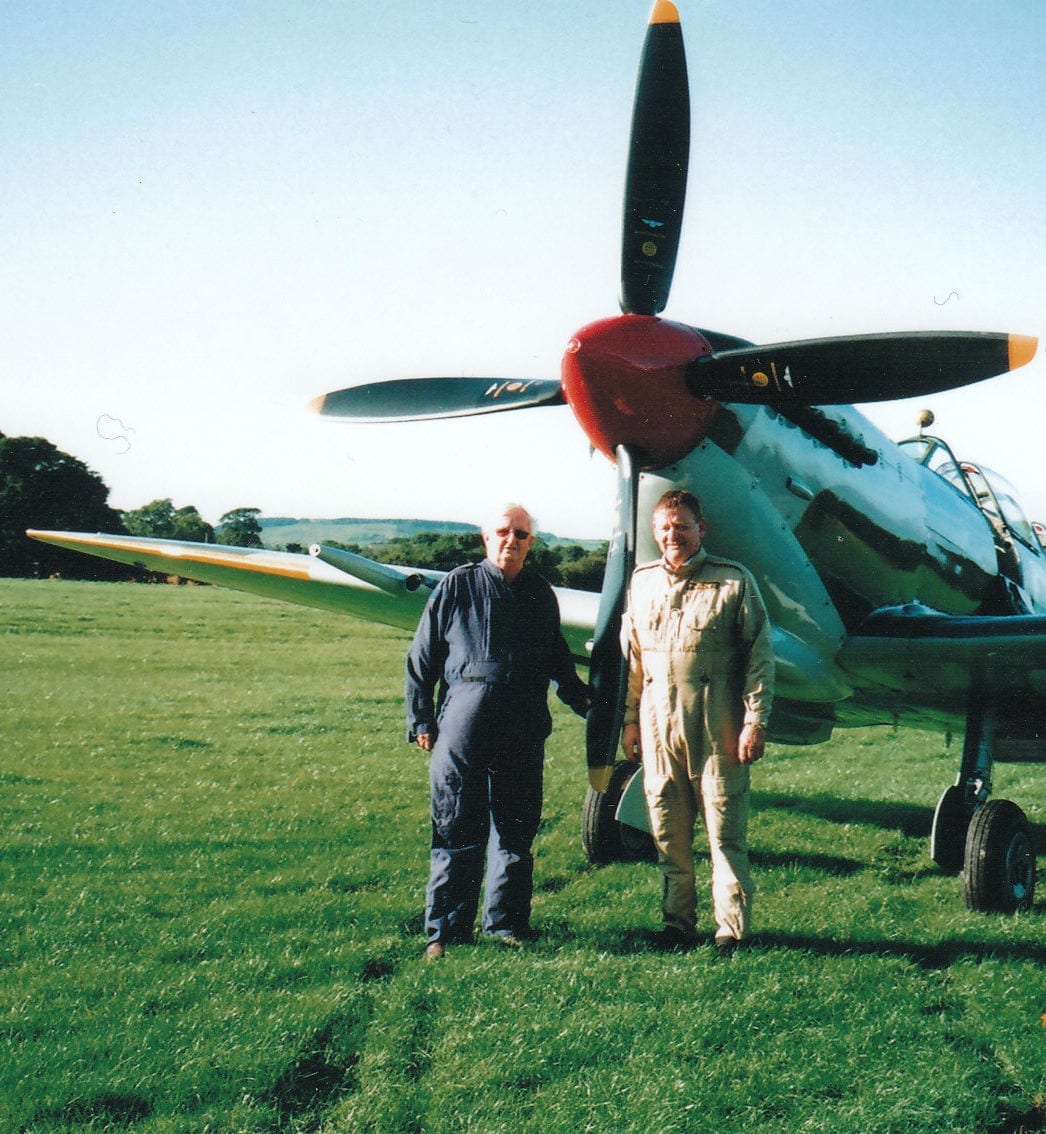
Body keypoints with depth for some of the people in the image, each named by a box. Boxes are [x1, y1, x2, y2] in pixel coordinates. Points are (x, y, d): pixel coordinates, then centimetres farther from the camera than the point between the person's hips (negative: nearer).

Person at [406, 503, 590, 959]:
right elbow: (421, 659, 5)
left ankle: (507, 922, 22)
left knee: (516, 830, 9)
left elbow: (557, 659, 27)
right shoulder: (457, 586, 5)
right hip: (465, 720, -3)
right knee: (457, 832, 0)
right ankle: (445, 930, 8)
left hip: (524, 728, 4)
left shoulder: (540, 594, 15)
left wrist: (582, 699, 13)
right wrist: (420, 720, 0)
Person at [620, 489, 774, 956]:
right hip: (659, 728, 4)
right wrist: (630, 719, 15)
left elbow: (760, 656, -2)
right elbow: (632, 657, 19)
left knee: (725, 833, -1)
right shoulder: (641, 582, 13)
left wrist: (755, 721, -7)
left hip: (717, 729, -4)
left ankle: (731, 930, 7)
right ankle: (677, 921, 21)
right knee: (668, 833, 10)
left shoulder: (733, 581, -1)